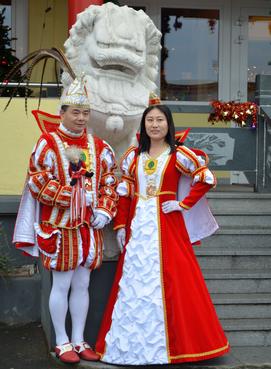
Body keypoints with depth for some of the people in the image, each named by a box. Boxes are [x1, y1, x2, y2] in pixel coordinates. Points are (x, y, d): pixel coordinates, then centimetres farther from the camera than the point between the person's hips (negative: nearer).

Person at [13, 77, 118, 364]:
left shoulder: (99, 147, 9)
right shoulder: (48, 143, -7)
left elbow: (109, 183, 12)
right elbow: (37, 182, -12)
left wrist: (104, 210, -3)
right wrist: (71, 196, -18)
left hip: (89, 227, 5)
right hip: (60, 227, -5)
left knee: (82, 284, 11)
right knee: (62, 285, 3)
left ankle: (78, 340, 22)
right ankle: (62, 342, 16)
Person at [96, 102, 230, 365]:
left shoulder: (179, 154, -1)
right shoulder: (133, 155, 10)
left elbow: (207, 179, -4)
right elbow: (124, 193, 10)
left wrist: (184, 204, -8)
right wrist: (120, 225, 4)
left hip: (167, 225, -4)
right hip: (138, 225, 4)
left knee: (169, 281, -4)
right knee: (134, 281, 5)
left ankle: (171, 343, 6)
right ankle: (134, 343, 14)